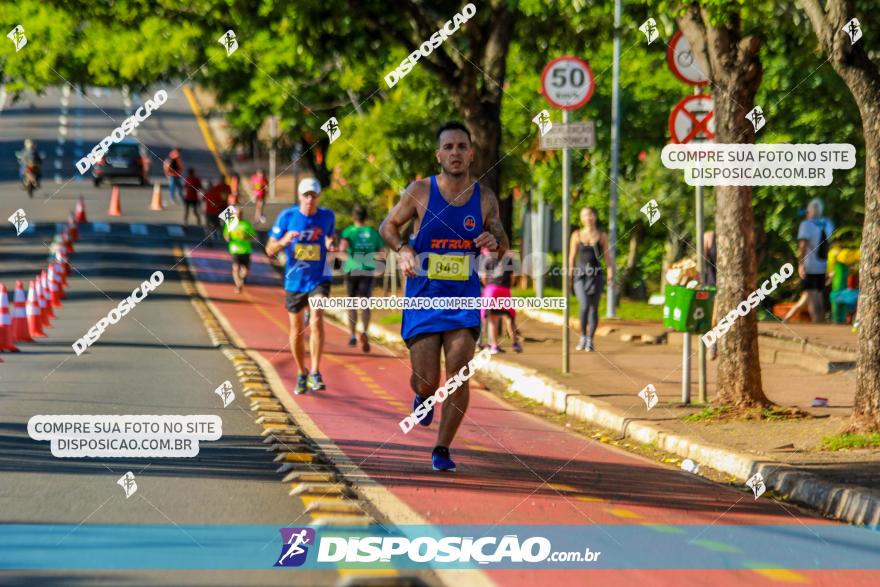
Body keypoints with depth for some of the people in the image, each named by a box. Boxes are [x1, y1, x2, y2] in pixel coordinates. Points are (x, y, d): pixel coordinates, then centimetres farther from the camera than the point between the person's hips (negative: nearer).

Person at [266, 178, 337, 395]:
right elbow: (270, 250, -2)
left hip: (319, 279, -1)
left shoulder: (327, 216, -2)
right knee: (297, 330, 9)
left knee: (316, 321, -22)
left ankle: (315, 373, -19)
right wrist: (284, 241, -24)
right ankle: (301, 375, 27)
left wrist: (331, 244, -7)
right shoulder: (287, 217, -6)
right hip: (294, 280, 1)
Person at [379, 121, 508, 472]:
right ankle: (423, 396, 37)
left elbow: (502, 250, 10)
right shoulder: (420, 192, -5)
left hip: (464, 298, 1)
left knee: (459, 375, -12)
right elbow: (388, 226, 7)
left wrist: (494, 242, -14)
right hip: (424, 297, -1)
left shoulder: (485, 198, 1)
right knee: (426, 382, -2)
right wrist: (402, 249, -14)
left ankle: (442, 450, 2)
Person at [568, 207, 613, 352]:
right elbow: (572, 257, 9)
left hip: (596, 274, 1)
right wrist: (569, 276, 2)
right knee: (584, 306, -17)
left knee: (594, 309, 1)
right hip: (580, 274, -1)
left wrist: (610, 274, -5)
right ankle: (583, 336, -1)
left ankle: (590, 340, 11)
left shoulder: (602, 236, 7)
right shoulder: (577, 235, 7)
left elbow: (607, 257, 6)